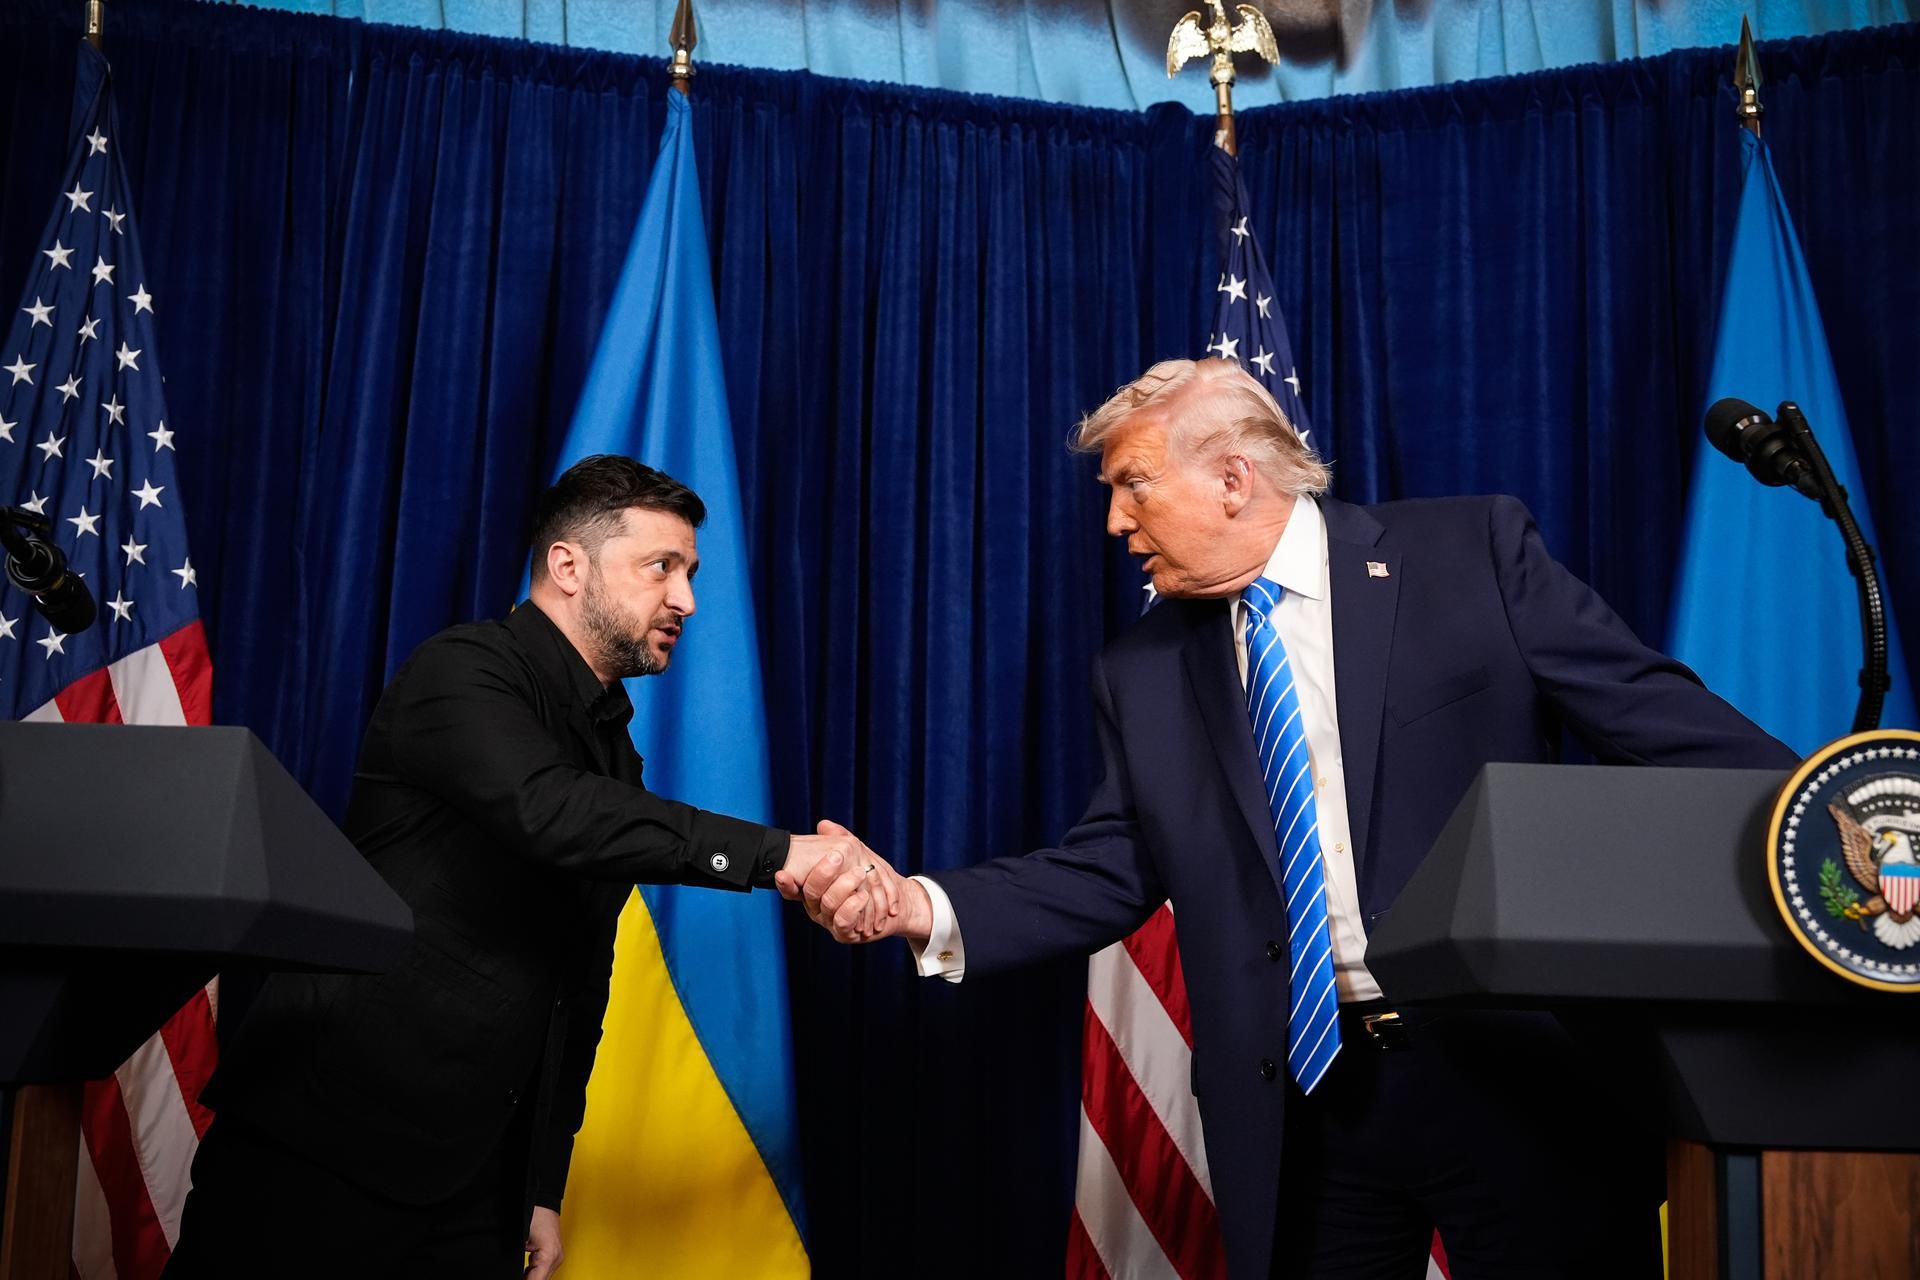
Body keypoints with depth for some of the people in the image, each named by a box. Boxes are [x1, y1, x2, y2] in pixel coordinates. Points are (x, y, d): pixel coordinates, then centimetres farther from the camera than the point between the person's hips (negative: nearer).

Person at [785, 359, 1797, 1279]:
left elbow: (1659, 719, -2)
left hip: (1521, 1076, -3)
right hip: (1300, 1110, 3)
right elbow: (1109, 871, 7)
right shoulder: (1141, 672, 9)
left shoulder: (1472, 553, -1)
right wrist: (926, 907, -7)